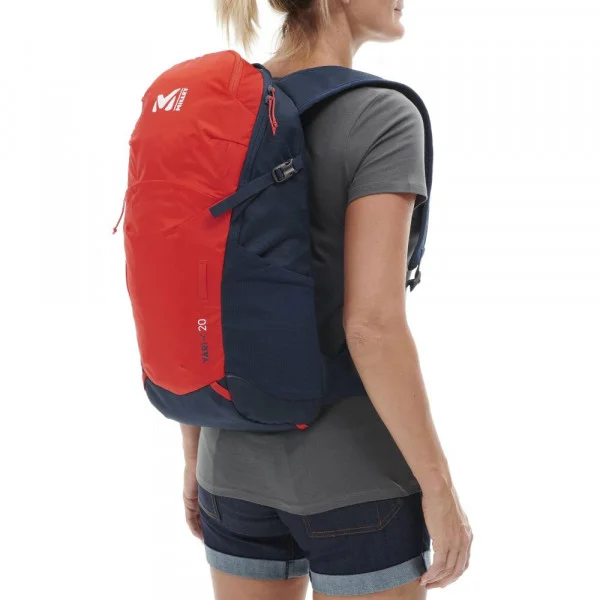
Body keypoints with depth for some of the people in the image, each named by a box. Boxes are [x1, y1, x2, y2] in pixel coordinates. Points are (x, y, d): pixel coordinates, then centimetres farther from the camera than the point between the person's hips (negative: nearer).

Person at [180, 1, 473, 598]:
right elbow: (372, 324, -24)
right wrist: (440, 490, -14)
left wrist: (196, 455, 15)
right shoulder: (382, 118, -17)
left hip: (242, 458, 6)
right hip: (354, 470, -6)